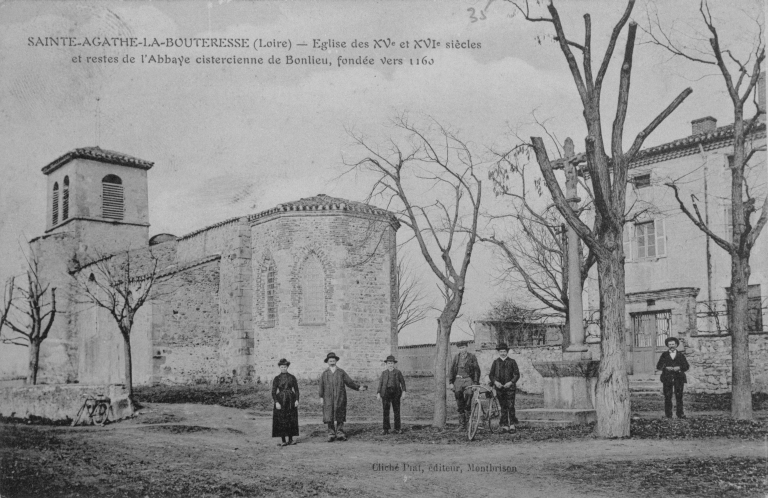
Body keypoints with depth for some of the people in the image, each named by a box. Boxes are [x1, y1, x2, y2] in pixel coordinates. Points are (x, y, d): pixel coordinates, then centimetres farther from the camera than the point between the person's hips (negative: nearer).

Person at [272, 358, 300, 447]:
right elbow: (273, 392, -3)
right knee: (281, 421, -2)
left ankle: (290, 440, 13)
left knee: (291, 421, 4)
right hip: (281, 401, -1)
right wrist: (276, 402, -14)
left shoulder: (292, 378, 5)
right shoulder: (277, 379, 1)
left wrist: (297, 400, -6)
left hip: (291, 401, 2)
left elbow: (296, 390, 6)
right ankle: (283, 441, 2)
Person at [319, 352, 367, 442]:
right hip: (328, 398, 0)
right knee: (329, 417, -4)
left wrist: (359, 387, -3)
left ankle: (340, 434, 5)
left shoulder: (341, 372, 10)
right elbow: (321, 386, 9)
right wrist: (321, 397, 2)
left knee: (340, 417, -1)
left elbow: (349, 382, 7)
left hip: (340, 398, 0)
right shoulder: (324, 374, 12)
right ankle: (331, 434, 2)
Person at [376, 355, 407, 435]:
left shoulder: (398, 372, 7)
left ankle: (397, 429, 9)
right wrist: (378, 393, 0)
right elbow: (380, 383, 9)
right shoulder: (384, 373, 11)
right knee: (386, 411, -3)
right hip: (386, 393, 1)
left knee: (397, 410, 1)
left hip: (396, 393, -1)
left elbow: (402, 382, 6)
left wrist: (403, 391, -5)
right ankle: (386, 429, 1)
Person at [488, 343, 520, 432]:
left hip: (510, 387, -2)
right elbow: (491, 375, 10)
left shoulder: (512, 362, 5)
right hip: (499, 388, 2)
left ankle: (512, 425, -2)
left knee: (510, 406, -8)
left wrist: (511, 382, -11)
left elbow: (517, 374, 3)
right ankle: (505, 425, 7)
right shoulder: (496, 362, 10)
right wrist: (495, 382, -8)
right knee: (503, 407, 4)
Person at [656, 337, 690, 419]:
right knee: (667, 397, -4)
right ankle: (668, 414, -1)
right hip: (667, 378, 0)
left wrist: (679, 368, -11)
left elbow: (686, 366, 7)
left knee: (679, 396, -6)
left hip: (679, 378, 0)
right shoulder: (664, 355, 14)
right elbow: (658, 366, 7)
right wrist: (666, 368, -10)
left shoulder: (681, 355, 14)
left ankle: (680, 414, -3)